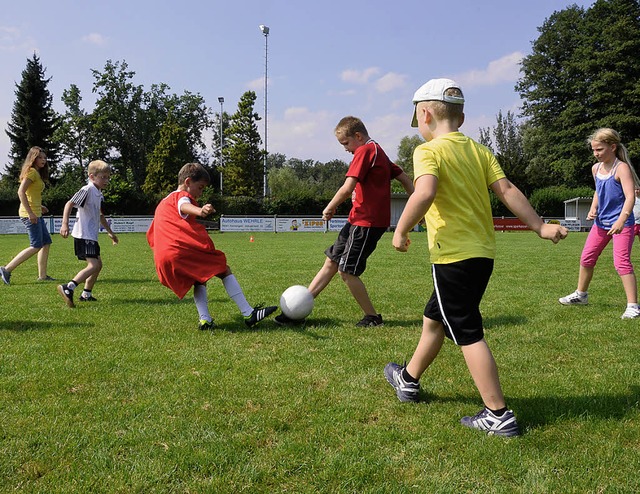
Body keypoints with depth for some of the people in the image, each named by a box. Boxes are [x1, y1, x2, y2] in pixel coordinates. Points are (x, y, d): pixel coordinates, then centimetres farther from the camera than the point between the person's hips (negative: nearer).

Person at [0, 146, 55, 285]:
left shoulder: (37, 174, 17)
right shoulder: (32, 172, -12)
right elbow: (21, 192, -22)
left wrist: (39, 206, 17)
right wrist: (30, 212, -24)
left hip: (35, 213, 10)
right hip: (30, 213, -10)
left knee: (46, 243, 11)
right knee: (36, 246, -9)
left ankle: (42, 275, 14)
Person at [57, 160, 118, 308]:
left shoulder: (99, 195, 17)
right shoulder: (87, 190, -12)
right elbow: (69, 204, -21)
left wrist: (110, 232, 39)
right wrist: (65, 224, -32)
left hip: (91, 236, 10)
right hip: (83, 235, -10)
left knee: (98, 264, 18)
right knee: (93, 265, -20)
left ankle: (86, 294, 27)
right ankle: (68, 289, -26)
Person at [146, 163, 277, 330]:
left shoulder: (162, 204, 35)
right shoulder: (181, 196, 8)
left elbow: (151, 236, 41)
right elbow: (184, 206, -20)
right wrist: (200, 211, -42)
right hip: (185, 248, -8)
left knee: (199, 281, 24)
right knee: (224, 270, 2)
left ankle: (205, 319, 1)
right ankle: (249, 314, -5)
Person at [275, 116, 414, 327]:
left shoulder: (364, 151, -13)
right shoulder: (379, 152, 18)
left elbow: (347, 188, -22)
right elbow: (405, 179, 20)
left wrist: (330, 208, -7)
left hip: (366, 222, -10)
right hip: (358, 220, 10)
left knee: (346, 271, -4)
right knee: (331, 262, 10)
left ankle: (373, 317, 10)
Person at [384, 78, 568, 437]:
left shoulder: (428, 151, -10)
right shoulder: (480, 151, 9)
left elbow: (425, 193, -27)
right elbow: (506, 190, 0)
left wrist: (401, 232, -16)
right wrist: (540, 226, 0)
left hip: (454, 256, -8)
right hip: (483, 253, 8)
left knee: (468, 334, -1)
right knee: (434, 319, 24)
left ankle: (499, 416, 2)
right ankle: (409, 380, 42)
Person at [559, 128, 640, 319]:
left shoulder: (621, 168, -17)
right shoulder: (596, 168, 5)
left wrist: (621, 220, -40)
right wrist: (593, 209, 3)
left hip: (622, 223, -8)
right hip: (601, 222, 8)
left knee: (622, 262, -16)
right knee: (586, 258, 14)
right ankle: (581, 295, 33)